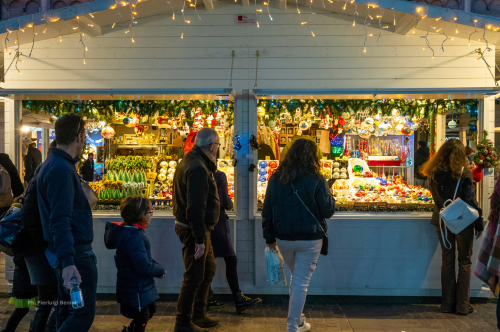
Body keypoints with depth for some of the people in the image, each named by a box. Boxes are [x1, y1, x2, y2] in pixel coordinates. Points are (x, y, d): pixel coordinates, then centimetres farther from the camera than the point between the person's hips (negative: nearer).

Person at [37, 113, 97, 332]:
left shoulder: (53, 164, 13)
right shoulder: (61, 169, -19)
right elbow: (60, 221, -27)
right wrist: (67, 262, -31)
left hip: (70, 252, 11)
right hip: (75, 255, -11)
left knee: (67, 313, 18)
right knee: (83, 314, -6)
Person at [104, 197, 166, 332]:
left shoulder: (132, 231, 5)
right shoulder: (134, 237, -29)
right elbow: (144, 267, -30)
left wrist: (158, 267, 0)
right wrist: (161, 271, -14)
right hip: (136, 289, -10)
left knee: (149, 312, 26)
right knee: (141, 320, 7)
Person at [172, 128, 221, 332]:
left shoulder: (191, 161, 11)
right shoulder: (198, 169, -22)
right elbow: (195, 207, -26)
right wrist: (199, 239, -24)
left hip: (200, 228, 11)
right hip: (195, 230, -11)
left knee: (208, 269, 21)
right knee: (194, 277, 0)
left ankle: (199, 315, 33)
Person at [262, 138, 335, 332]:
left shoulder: (275, 179, 0)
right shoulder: (316, 181, -13)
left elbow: (267, 212, 5)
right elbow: (328, 211, -7)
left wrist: (269, 237, 14)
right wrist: (328, 194, 12)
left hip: (283, 238, 5)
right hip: (309, 239, -4)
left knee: (296, 278, 24)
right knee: (301, 283, 5)